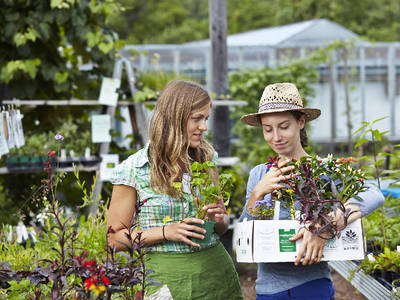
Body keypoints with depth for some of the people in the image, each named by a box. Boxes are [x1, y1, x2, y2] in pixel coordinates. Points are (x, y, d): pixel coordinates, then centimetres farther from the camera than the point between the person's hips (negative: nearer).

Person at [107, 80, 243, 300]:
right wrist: (165, 232, -18)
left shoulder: (206, 159, 6)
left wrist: (219, 218, -8)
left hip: (217, 267, 4)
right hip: (169, 277, -4)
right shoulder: (133, 170, -8)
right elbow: (114, 238, -6)